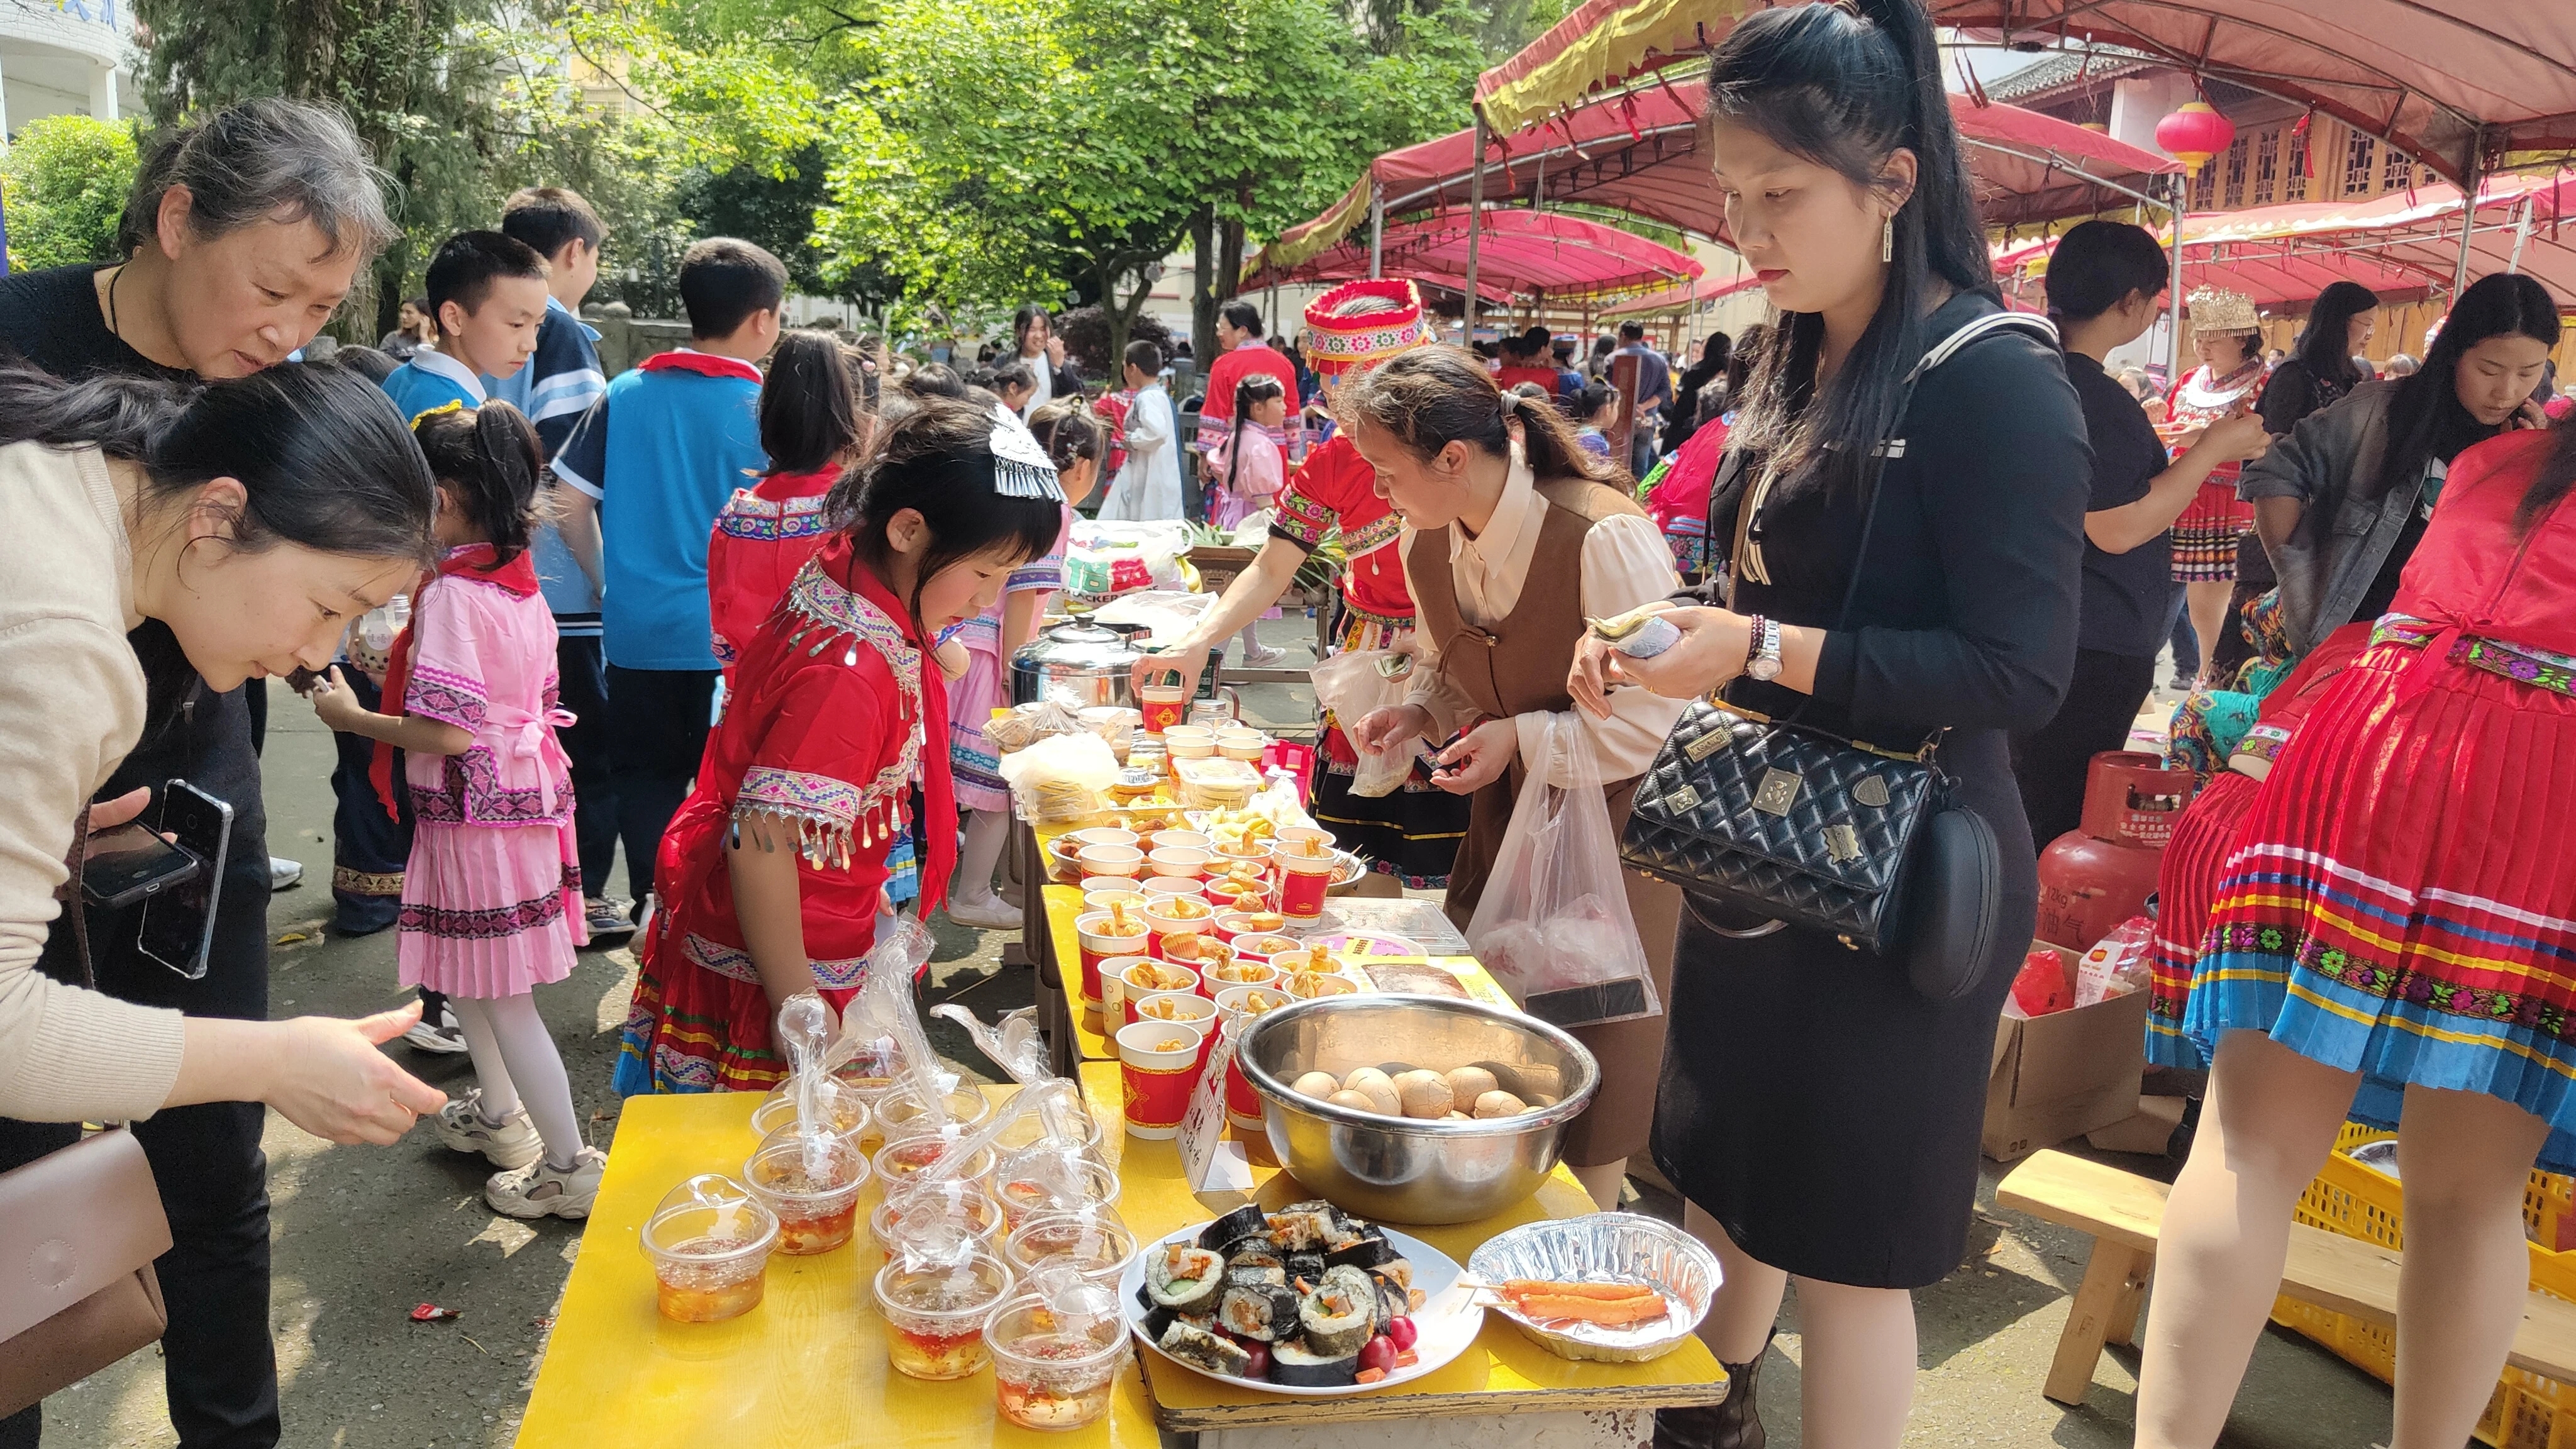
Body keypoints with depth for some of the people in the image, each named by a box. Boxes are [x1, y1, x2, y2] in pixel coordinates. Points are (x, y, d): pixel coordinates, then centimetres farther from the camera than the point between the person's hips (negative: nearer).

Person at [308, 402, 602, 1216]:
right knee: (465, 974, 24)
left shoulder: (452, 595, -20)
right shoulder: (521, 585, 5)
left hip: (476, 813, -9)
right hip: (524, 795, 9)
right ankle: (498, 1115, 40)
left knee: (503, 998, 1)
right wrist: (410, 672, 18)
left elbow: (445, 731, -23)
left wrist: (353, 717, -8)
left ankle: (568, 1166, 10)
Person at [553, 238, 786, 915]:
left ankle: (653, 910, 15)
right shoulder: (765, 407, -8)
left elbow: (570, 505, 4)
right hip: (728, 634, -3)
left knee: (646, 779, 14)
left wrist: (609, 583, 14)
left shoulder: (626, 393, 3)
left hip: (635, 628, 3)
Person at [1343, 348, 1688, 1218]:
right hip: (1505, 813, 7)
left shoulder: (1604, 538, -28)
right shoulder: (1427, 539, -5)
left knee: (1590, 1080, 5)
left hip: (1614, 819, -6)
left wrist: (1524, 739, -25)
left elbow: (1665, 717, -24)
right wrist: (1418, 712, -7)